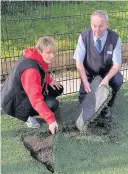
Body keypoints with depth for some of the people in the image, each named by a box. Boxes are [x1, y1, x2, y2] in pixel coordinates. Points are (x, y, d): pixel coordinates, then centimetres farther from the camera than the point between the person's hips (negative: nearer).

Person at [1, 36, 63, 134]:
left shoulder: (38, 59, -6)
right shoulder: (30, 69, -34)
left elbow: (43, 73, 17)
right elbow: (36, 99, -40)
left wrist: (49, 80, -4)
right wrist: (50, 119, -43)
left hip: (26, 93, 10)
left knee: (58, 89, 3)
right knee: (52, 104, -27)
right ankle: (25, 115, -5)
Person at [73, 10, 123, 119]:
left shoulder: (115, 38, -21)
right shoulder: (84, 37, -21)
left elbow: (117, 64, -19)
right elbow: (79, 62, -17)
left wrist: (107, 79, -37)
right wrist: (85, 82, -28)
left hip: (107, 71, 0)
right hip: (89, 72, 0)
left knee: (118, 80, -31)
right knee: (84, 100, -15)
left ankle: (108, 106, -2)